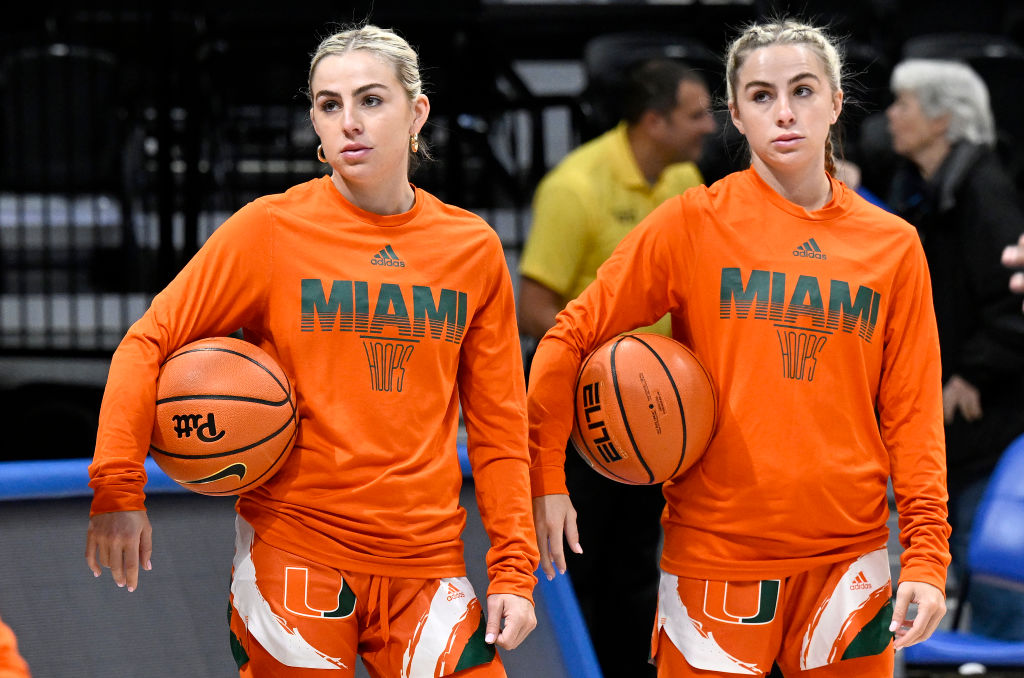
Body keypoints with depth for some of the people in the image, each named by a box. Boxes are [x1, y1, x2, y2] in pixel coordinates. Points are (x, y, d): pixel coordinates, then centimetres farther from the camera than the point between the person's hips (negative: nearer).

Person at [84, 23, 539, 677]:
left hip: (427, 562, 2)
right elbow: (149, 343, -2)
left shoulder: (474, 248, 5)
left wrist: (514, 569, 2)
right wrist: (118, 487, -12)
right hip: (297, 556, -2)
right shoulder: (271, 230, -2)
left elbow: (498, 426, 8)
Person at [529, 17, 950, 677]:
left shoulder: (893, 245, 5)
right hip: (716, 548, -2)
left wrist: (926, 557, -2)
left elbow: (912, 413, 5)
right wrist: (546, 479, -4)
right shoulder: (693, 224, -2)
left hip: (850, 551, 2)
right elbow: (570, 338, 0)